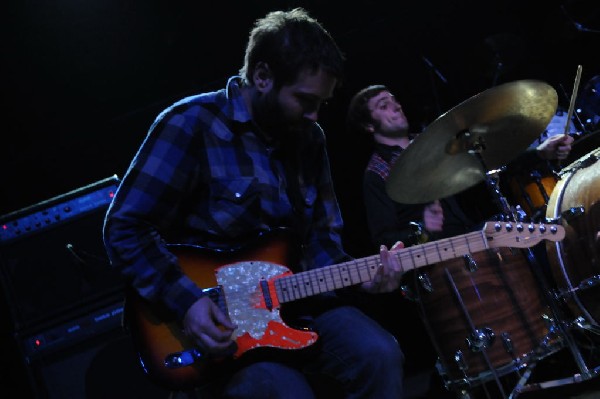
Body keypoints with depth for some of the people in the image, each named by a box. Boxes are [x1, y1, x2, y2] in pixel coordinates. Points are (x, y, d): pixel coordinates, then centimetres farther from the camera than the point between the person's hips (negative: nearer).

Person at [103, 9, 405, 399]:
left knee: (381, 357, -18)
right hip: (217, 315, -6)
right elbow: (125, 228, -14)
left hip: (295, 299, 6)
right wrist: (185, 300, -23)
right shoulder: (193, 124, -14)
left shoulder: (308, 136, 7)